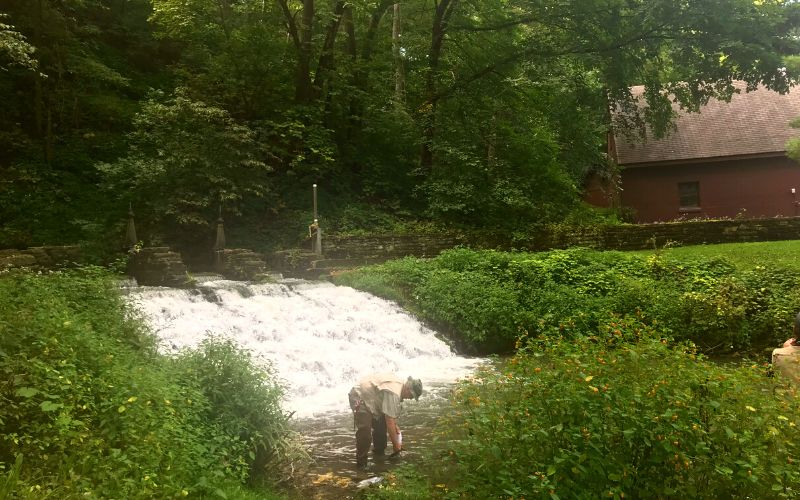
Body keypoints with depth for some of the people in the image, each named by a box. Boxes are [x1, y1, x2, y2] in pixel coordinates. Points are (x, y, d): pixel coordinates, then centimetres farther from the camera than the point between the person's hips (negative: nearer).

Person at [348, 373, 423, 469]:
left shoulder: (399, 383, 0)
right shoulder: (393, 393, -30)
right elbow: (389, 421, -27)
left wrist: (395, 426, 11)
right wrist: (396, 444, -18)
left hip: (370, 398, 11)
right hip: (359, 398, -11)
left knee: (381, 425, 16)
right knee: (365, 432, -19)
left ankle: (379, 453, 33)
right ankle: (361, 463, -7)